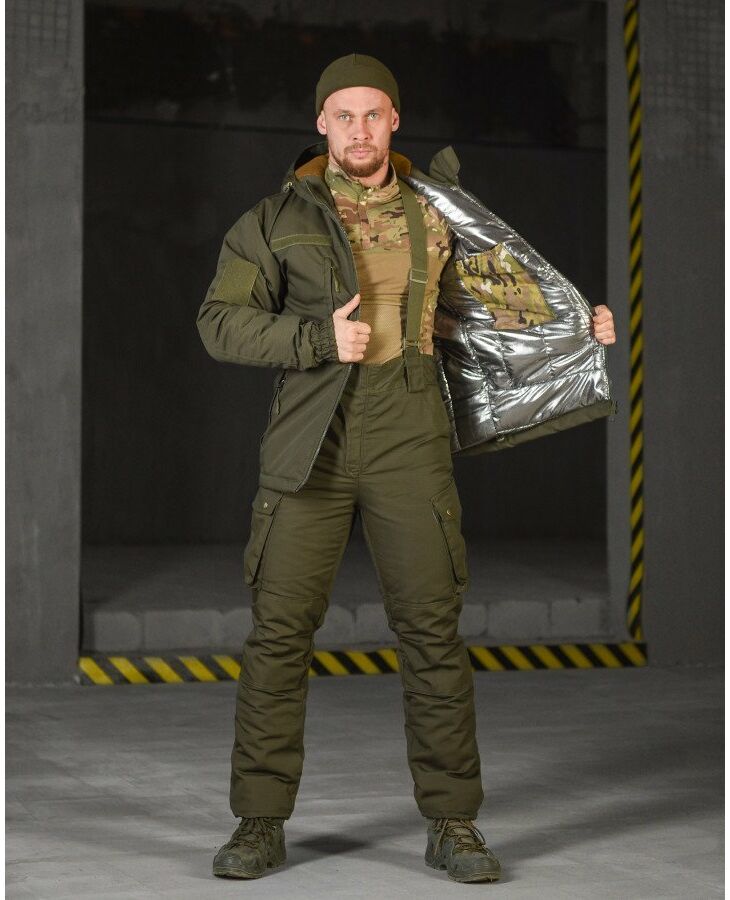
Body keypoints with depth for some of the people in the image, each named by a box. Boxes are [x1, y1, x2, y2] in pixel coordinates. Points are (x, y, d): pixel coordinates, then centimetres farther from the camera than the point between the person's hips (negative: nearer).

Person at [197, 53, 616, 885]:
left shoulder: (434, 211, 10)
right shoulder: (279, 215, 4)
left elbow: (497, 281, 25)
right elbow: (220, 320, -1)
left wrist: (575, 323, 17)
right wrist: (318, 337, -13)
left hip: (408, 442, 1)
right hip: (309, 443, -1)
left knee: (433, 629, -1)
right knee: (279, 629, -3)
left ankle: (451, 824, 9)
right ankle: (260, 824, 8)